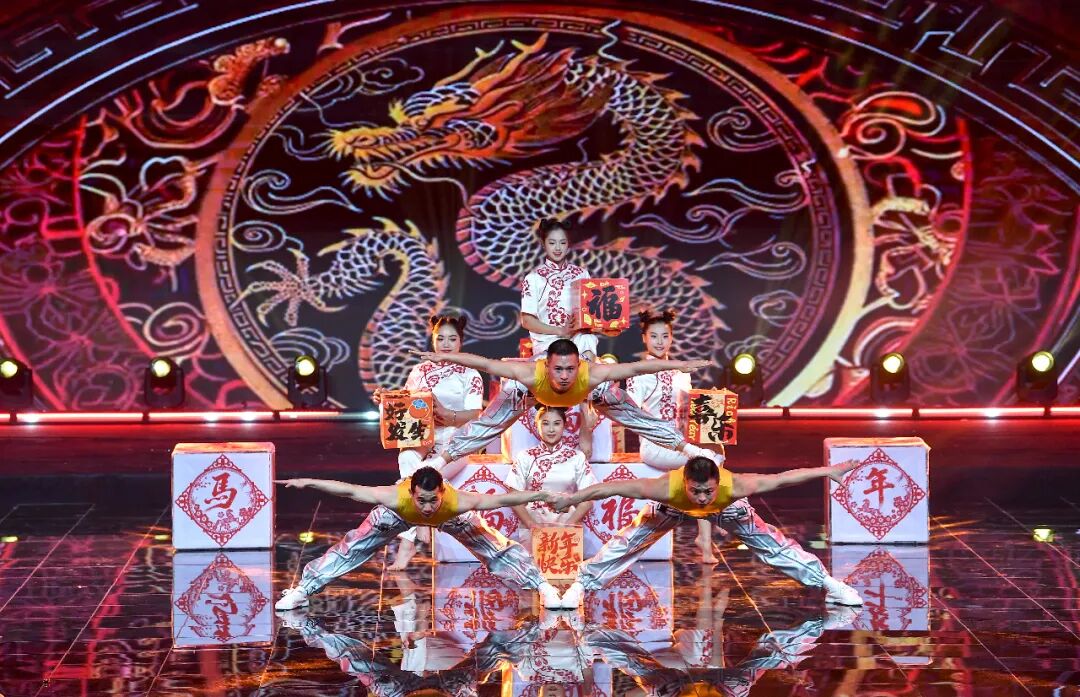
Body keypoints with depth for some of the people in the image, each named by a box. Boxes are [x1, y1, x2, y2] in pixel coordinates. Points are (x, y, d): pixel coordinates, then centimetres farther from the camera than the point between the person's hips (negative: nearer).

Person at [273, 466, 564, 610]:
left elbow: (502, 499, -37)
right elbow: (349, 490, -36)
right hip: (399, 515, 0)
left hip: (451, 518, 0)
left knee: (497, 548, 1)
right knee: (351, 547, 3)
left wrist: (542, 495, -37)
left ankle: (543, 587, 21)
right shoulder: (396, 497, -45)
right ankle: (301, 591, 19)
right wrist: (307, 483, -35)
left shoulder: (458, 502, -45)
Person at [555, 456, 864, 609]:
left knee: (775, 546, 0)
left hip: (726, 509, 0)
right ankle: (581, 584, 21)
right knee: (626, 542, -1)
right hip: (672, 509, 0)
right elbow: (613, 487, -37)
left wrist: (829, 471, -30)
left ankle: (829, 584, 17)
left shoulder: (734, 485, -44)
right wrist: (573, 498, -34)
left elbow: (783, 478, -35)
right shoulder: (666, 488, -46)